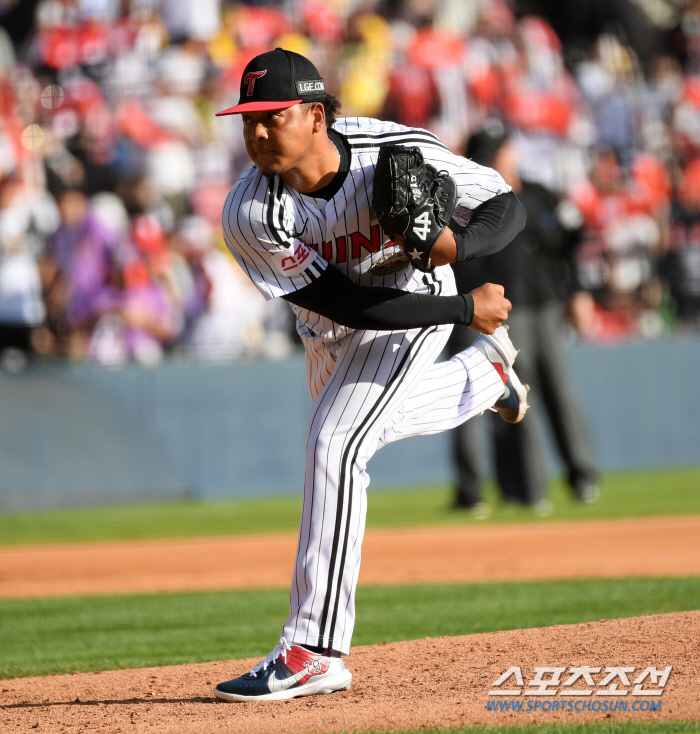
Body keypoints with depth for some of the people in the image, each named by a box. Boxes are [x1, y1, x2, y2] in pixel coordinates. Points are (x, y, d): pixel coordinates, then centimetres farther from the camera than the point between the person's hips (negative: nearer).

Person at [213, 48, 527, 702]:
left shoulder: (398, 153, -33)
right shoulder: (250, 216, -32)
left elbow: (507, 207, -23)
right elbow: (349, 305, -29)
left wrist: (457, 244, -45)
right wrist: (467, 311, -29)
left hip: (415, 289, -4)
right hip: (331, 328, 4)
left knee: (335, 441, -22)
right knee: (349, 429, 30)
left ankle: (313, 653, -22)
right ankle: (484, 373, 60)